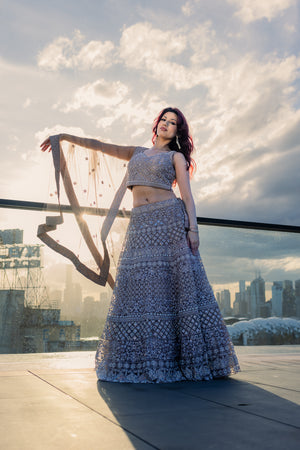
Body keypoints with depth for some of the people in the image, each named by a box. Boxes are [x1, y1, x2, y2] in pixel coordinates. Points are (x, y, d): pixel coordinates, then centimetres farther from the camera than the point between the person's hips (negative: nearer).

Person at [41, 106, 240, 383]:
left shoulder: (176, 156, 13)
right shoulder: (137, 153, 25)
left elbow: (187, 195, 2)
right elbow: (100, 146, 22)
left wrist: (192, 228, -10)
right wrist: (66, 136, 16)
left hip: (169, 221, -3)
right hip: (140, 225, 4)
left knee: (176, 284, -10)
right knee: (140, 286, -2)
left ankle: (191, 358, -4)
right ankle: (144, 360, 5)